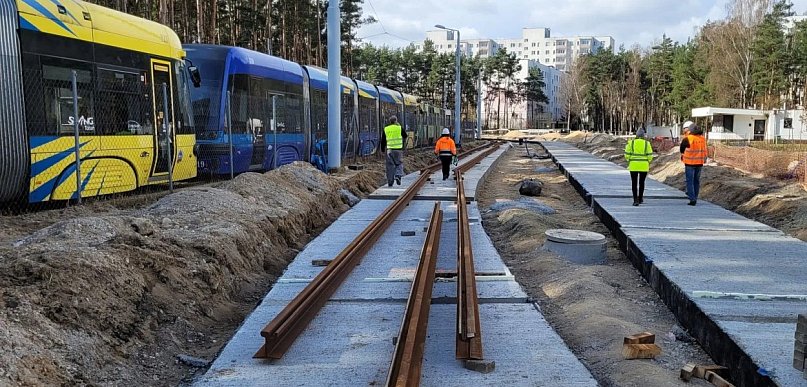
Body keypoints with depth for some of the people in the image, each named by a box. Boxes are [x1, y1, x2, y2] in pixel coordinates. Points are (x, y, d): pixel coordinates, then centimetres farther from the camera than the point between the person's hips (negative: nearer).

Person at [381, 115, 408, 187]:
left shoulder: (385, 129, 6)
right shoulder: (399, 128, 0)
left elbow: (383, 140, 10)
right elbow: (405, 136, 14)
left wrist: (383, 148, 19)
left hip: (389, 149, 2)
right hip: (398, 149, -2)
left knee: (390, 165, 6)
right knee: (399, 163, 10)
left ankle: (390, 182, 6)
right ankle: (398, 175, -15)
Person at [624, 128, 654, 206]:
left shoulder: (631, 143, -4)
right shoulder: (647, 143, -3)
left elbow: (627, 155, -2)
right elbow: (650, 155, -3)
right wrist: (648, 162, 15)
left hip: (633, 166, -1)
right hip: (644, 166, 1)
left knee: (634, 183, 4)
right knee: (641, 182, 15)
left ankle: (635, 200, -7)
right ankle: (640, 199, 25)